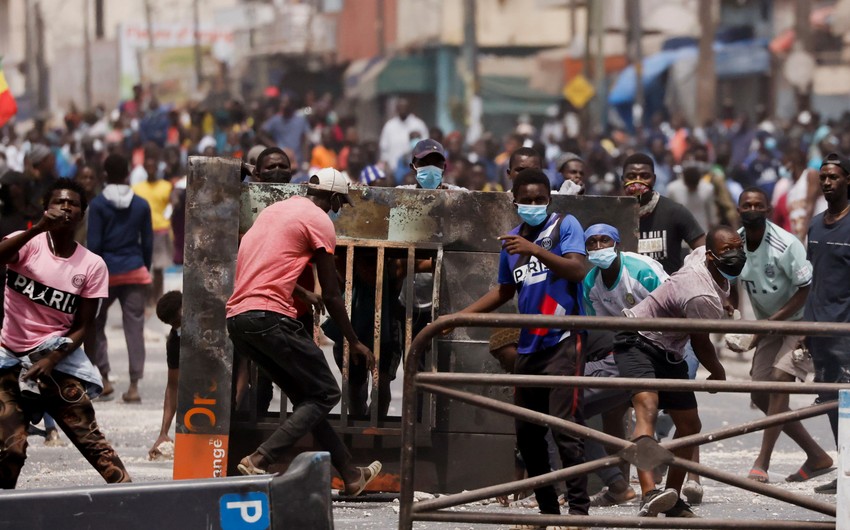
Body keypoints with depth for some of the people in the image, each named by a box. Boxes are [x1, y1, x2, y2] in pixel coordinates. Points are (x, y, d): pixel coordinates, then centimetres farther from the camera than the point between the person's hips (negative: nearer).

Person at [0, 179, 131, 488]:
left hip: (57, 357, 1)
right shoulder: (28, 244, -4)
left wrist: (51, 359, -14)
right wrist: (38, 229, -37)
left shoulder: (92, 266, 0)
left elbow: (82, 326, 0)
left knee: (89, 437, -6)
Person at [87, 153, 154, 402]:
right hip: (135, 271, 2)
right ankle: (134, 386, -2)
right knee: (134, 327, 3)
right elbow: (148, 242, 6)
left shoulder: (98, 204, -6)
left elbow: (94, 244, -8)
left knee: (94, 324, 13)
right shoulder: (141, 205, 4)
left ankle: (103, 378, 7)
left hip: (107, 270, -2)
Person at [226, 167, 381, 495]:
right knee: (325, 394, 0)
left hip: (236, 318, 9)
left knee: (307, 396, 17)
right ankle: (259, 461, -15)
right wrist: (354, 343, 10)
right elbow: (331, 294, 1)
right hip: (270, 316, -9)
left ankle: (351, 476, 20)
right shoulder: (320, 221, 0)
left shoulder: (275, 210, 23)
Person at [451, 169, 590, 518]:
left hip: (562, 342, -7)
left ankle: (578, 509, -14)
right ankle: (548, 509, 15)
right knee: (527, 433, 7)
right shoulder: (511, 240, 15)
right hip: (529, 346, 7)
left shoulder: (565, 226, -3)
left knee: (565, 427, -15)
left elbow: (578, 270, -18)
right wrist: (460, 316, 23)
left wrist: (534, 250, -27)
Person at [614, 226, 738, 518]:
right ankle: (649, 495, -53)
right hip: (638, 341, -11)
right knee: (647, 406, -33)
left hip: (669, 351, 11)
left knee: (689, 425, 11)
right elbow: (701, 345, -14)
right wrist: (719, 374, 6)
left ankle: (673, 501, 27)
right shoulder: (702, 297, -30)